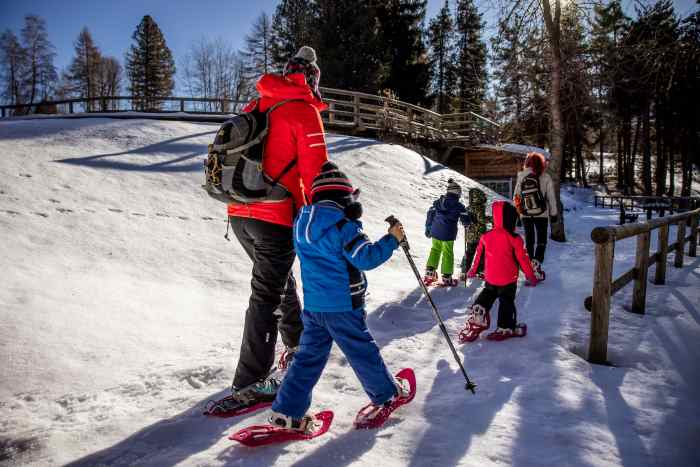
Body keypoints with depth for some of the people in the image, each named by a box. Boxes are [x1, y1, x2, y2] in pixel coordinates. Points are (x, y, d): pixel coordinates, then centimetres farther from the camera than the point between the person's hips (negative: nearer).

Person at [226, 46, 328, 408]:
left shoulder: (254, 107, 15)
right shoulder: (304, 110, -5)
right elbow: (316, 170, -11)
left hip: (239, 214, 8)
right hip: (276, 217, -7)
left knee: (280, 279, 24)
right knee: (266, 296, -2)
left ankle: (298, 343, 43)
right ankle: (249, 383, 2)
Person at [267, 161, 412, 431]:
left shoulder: (302, 224, 6)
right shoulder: (343, 226, -16)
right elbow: (365, 258, -18)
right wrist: (392, 239, -8)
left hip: (313, 305, 6)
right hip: (343, 305, -6)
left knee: (309, 355, 12)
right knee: (363, 351, 11)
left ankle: (286, 411, 11)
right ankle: (386, 393, 31)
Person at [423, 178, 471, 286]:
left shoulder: (437, 202, 4)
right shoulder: (459, 206, -8)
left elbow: (430, 215, 9)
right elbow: (466, 221, -3)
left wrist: (428, 229, 19)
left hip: (435, 232, 4)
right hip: (448, 234, -4)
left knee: (435, 250, 19)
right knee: (448, 254, 7)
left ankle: (430, 272, 14)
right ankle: (447, 277, 12)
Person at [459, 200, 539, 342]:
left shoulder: (486, 236, -4)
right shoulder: (514, 239, -16)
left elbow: (478, 254, 7)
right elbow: (523, 258, -9)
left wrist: (473, 270, 23)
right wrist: (531, 276, 3)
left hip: (490, 278, 4)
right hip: (508, 280, -3)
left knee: (485, 297, 20)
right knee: (507, 303, 11)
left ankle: (475, 322, 14)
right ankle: (505, 328, 21)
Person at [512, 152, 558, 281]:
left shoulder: (521, 177, -2)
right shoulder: (545, 177, -7)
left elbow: (516, 197, 1)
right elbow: (551, 197, -3)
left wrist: (517, 211, 12)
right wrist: (553, 213, 7)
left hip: (525, 214, 2)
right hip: (541, 214, -2)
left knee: (529, 239, 14)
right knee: (541, 240, 6)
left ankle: (530, 264, 19)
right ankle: (536, 265, -12)